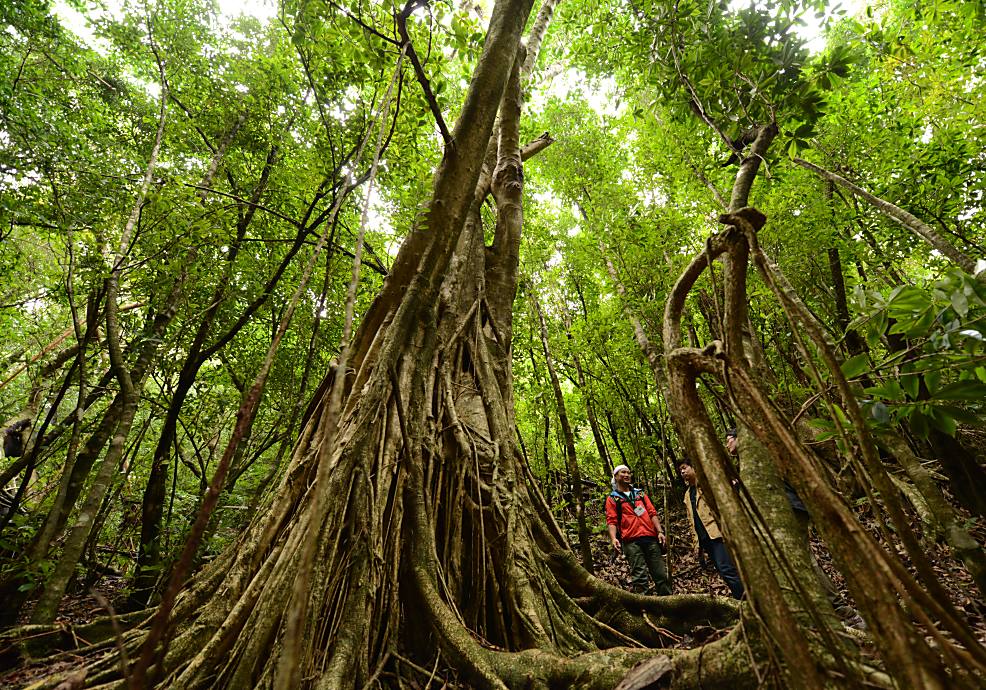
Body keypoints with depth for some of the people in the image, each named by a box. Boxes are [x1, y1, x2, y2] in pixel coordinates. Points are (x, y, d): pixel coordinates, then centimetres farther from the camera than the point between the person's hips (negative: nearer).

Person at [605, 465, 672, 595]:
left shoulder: (640, 493, 20)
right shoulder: (612, 499, 7)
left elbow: (652, 513, 16)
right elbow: (611, 521, -1)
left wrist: (660, 532, 2)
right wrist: (613, 538, -18)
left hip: (650, 538, 4)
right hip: (631, 541, -4)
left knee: (661, 574, 6)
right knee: (639, 577, -6)